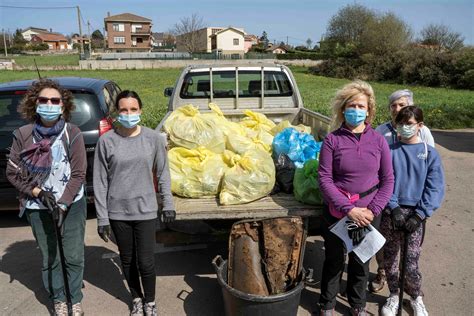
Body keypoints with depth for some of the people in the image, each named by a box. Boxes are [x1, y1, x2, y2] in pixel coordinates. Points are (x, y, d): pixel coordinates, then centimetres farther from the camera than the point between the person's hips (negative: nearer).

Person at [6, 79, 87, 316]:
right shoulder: (23, 135, -5)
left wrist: (63, 204, -15)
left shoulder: (72, 133, -9)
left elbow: (79, 174, -8)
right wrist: (38, 192, -11)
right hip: (38, 207, 1)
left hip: (72, 205, -1)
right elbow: (12, 173, 1)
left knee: (74, 256, 6)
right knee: (49, 257, 13)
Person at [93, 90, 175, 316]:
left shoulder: (153, 138, -6)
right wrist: (102, 218, -3)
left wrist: (168, 204, 4)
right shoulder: (106, 141, -7)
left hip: (145, 210, -1)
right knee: (127, 260, 16)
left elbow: (163, 173, 4)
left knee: (146, 262, 1)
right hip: (117, 212, 1)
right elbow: (100, 181, -3)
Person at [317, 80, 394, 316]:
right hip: (336, 213, -2)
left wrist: (373, 210, -12)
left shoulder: (378, 141, -2)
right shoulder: (332, 140, -9)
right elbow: (325, 179, -13)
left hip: (367, 216, 2)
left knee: (361, 261, 18)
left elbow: (388, 180, 0)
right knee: (334, 260, 15)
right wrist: (349, 209, -19)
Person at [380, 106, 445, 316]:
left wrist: (419, 215, -12)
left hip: (416, 213, -1)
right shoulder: (389, 151, 2)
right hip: (391, 212, 1)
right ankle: (394, 296, 34)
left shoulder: (430, 154, 1)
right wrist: (394, 208, -14)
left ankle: (416, 297, 28)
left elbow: (435, 189, -3)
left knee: (411, 264, -2)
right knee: (389, 257, 11)